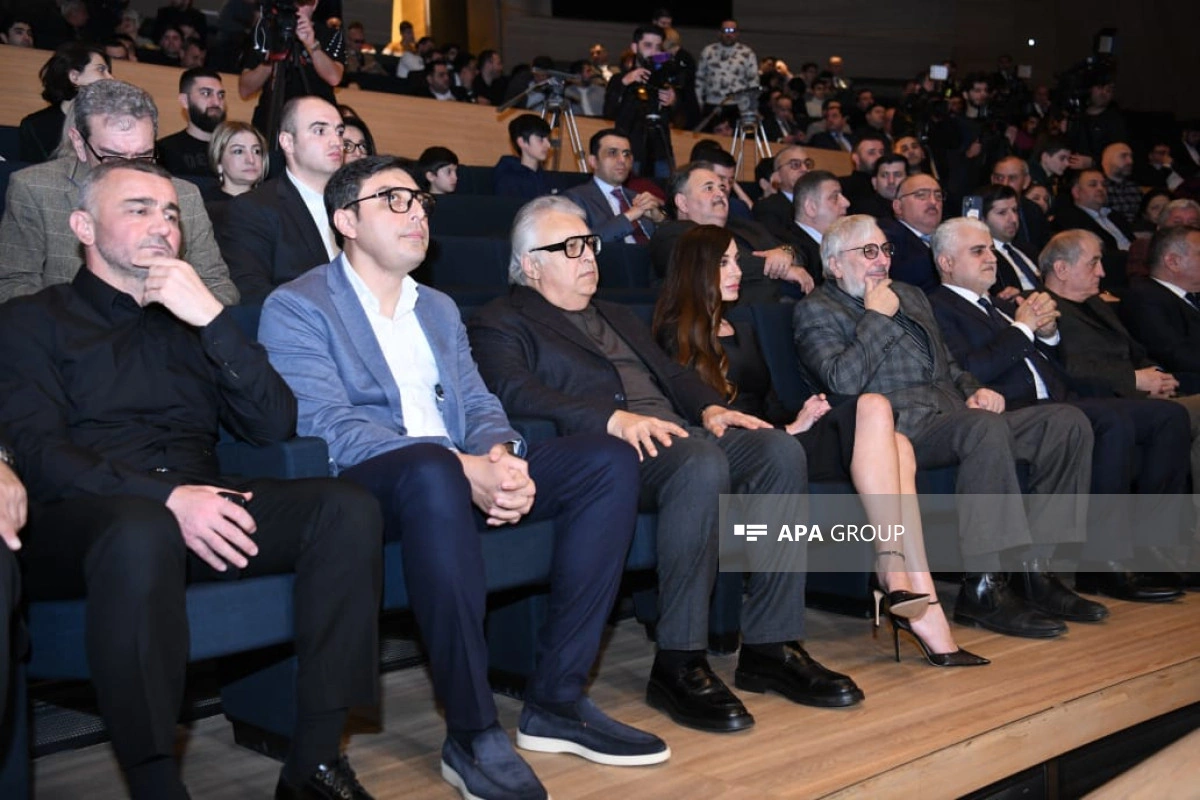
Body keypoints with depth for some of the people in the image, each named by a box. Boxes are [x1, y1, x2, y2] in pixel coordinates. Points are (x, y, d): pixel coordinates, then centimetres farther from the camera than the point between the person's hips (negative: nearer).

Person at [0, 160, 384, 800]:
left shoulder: (189, 322, 23)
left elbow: (275, 426, 9)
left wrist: (213, 319, -3)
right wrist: (165, 496, -21)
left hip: (195, 508, 4)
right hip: (80, 522, -4)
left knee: (347, 507, -21)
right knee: (143, 530, -40)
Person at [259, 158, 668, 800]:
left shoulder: (439, 309, 22)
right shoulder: (296, 308, -1)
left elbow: (477, 402, 13)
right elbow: (327, 424, -15)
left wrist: (499, 456, -13)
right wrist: (462, 469, -28)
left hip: (463, 478, 7)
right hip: (364, 488, -7)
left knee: (610, 460, -12)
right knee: (432, 466, -41)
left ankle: (556, 699, -12)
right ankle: (472, 734, -32)